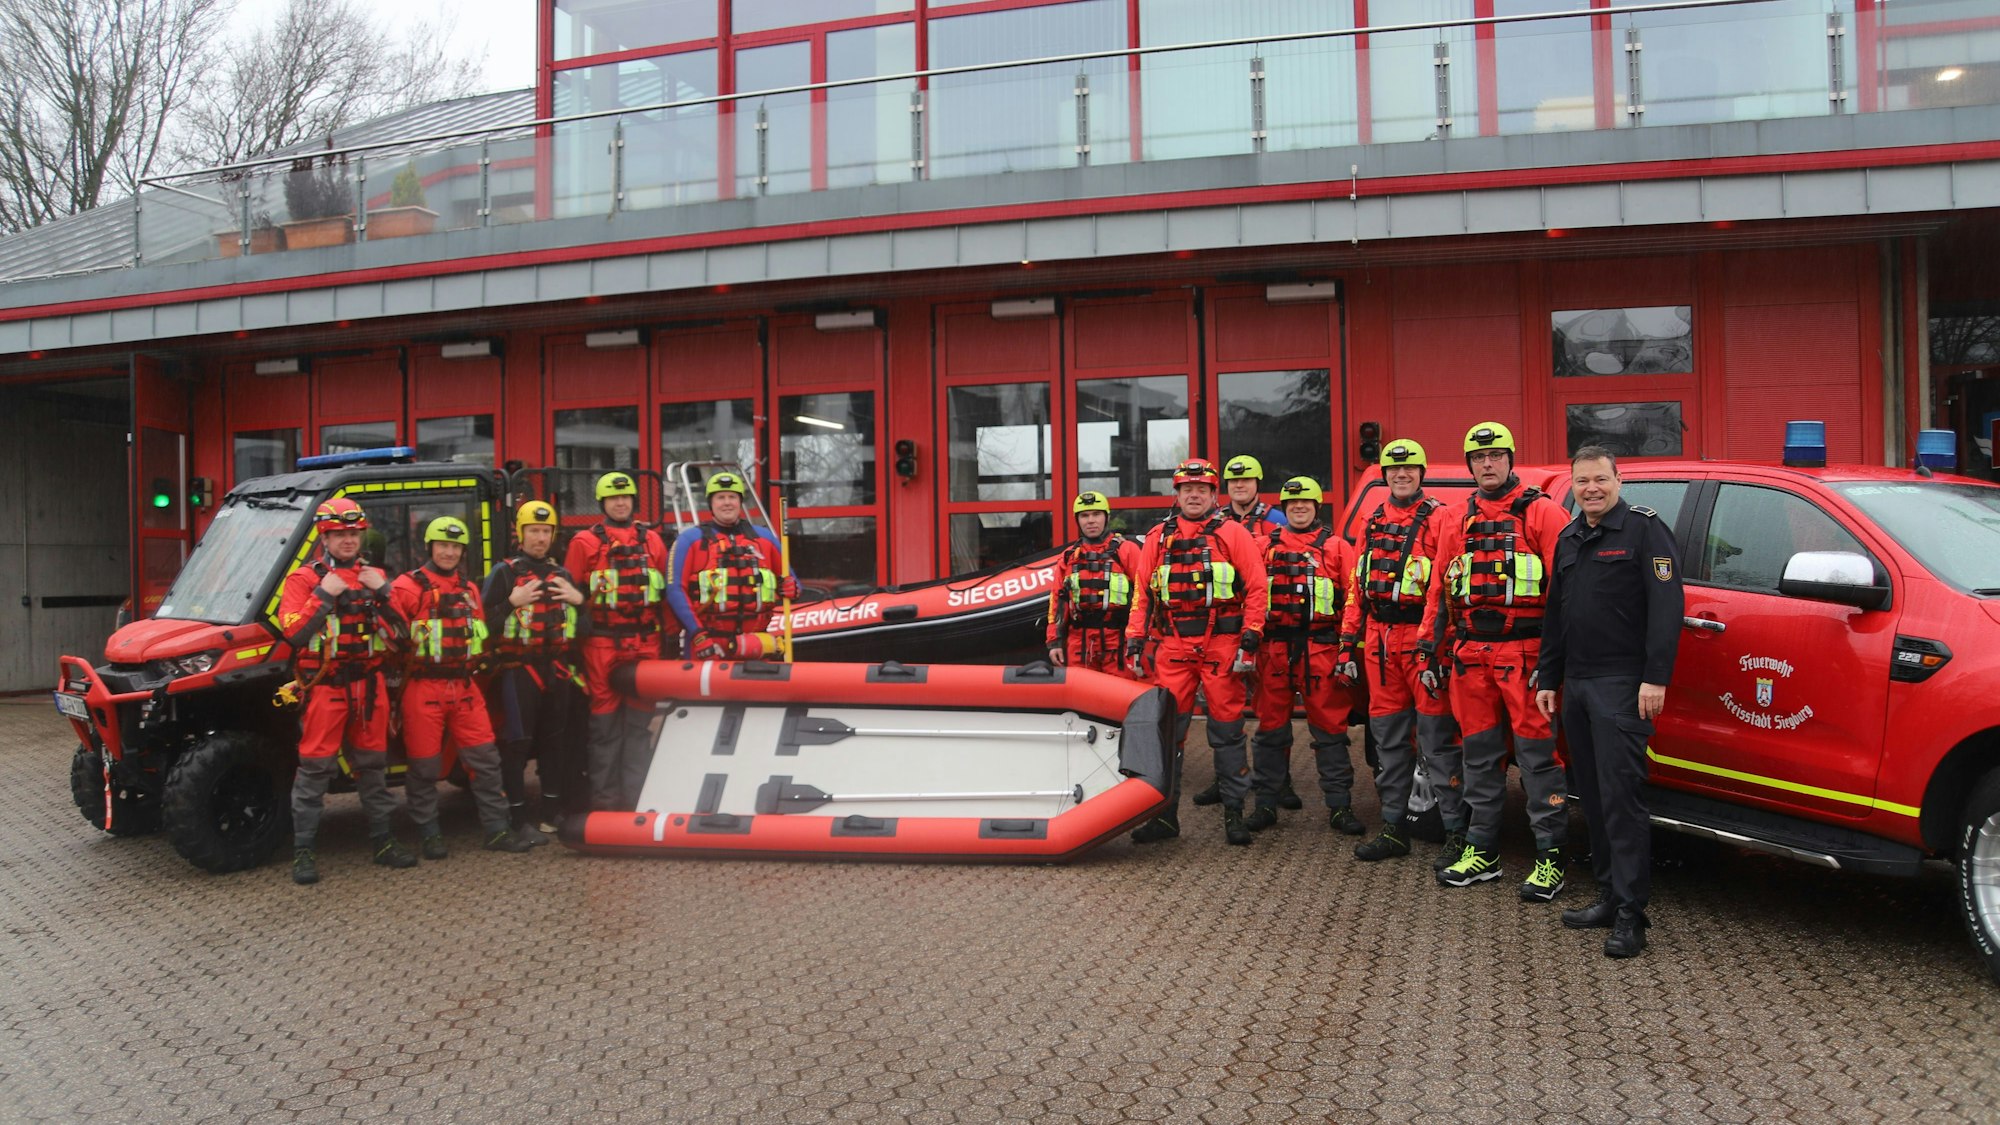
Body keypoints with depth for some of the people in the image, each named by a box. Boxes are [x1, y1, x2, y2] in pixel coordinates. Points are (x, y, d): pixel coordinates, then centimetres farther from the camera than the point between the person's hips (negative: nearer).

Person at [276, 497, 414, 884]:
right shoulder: (304, 579, 0)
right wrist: (324, 595, -18)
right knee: (314, 768, -4)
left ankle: (383, 840, 19)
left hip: (368, 685, 4)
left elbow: (398, 630, 5)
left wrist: (382, 591, -8)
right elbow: (293, 632, -13)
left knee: (373, 764, 11)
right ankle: (304, 850, 2)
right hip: (324, 688, -4)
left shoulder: (373, 576, 12)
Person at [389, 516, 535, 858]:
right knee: (424, 765, 2)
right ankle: (430, 835, 13)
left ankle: (497, 830, 8)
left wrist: (475, 664, 12)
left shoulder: (469, 589, 17)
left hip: (464, 686, 5)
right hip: (423, 688, -5)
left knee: (485, 759, 3)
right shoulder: (407, 586, -3)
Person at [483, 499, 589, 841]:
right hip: (518, 670, -5)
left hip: (558, 670, 5)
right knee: (517, 744, -5)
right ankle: (517, 817, 0)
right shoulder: (503, 573, -1)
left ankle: (555, 811, 19)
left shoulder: (562, 574, 16)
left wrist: (578, 600, 2)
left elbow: (584, 624, 20)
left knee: (557, 742, 10)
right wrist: (513, 602, -20)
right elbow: (484, 621, -8)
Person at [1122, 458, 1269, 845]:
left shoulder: (1233, 534, 3)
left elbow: (1256, 588, -1)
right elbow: (1142, 593, 13)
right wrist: (1134, 639, 5)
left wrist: (1251, 636, -9)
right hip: (1173, 646, 3)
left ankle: (1234, 813, 13)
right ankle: (1164, 813, 11)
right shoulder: (1158, 538, 12)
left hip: (1222, 644, -3)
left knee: (1227, 729, 3)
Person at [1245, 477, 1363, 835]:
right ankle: (1266, 804, 15)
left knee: (1329, 729, 2)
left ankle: (1339, 806, 9)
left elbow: (1353, 600, 1)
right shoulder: (1265, 547, 12)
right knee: (1271, 728, 7)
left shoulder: (1337, 547, 6)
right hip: (1274, 647, 2)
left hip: (1321, 648, -2)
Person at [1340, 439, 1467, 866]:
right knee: (1388, 737, 12)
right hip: (1379, 641, 6)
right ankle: (1393, 829, 21)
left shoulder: (1439, 519, -3)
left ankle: (1456, 834, 1)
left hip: (1423, 638, -6)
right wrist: (1349, 645, 14)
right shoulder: (1373, 522, 16)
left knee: (1437, 737, -6)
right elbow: (1357, 587, 18)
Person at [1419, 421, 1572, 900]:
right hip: (1470, 654, 5)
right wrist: (1432, 651, 13)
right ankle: (1481, 851, 21)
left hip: (1524, 652, -5)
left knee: (1536, 752, -2)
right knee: (1480, 753, 12)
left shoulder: (1542, 512, -2)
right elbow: (1439, 591, 16)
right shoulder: (1456, 519, 13)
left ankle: (1550, 857, 6)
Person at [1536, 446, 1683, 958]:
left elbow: (1665, 606, -13)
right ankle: (1609, 896, 19)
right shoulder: (1569, 539, 18)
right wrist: (1547, 678, 21)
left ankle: (1630, 914, -7)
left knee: (1621, 795, -10)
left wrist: (1655, 678, -20)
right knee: (1594, 796, 11)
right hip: (1576, 685, 8)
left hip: (1622, 685, -8)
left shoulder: (1645, 529, -5)